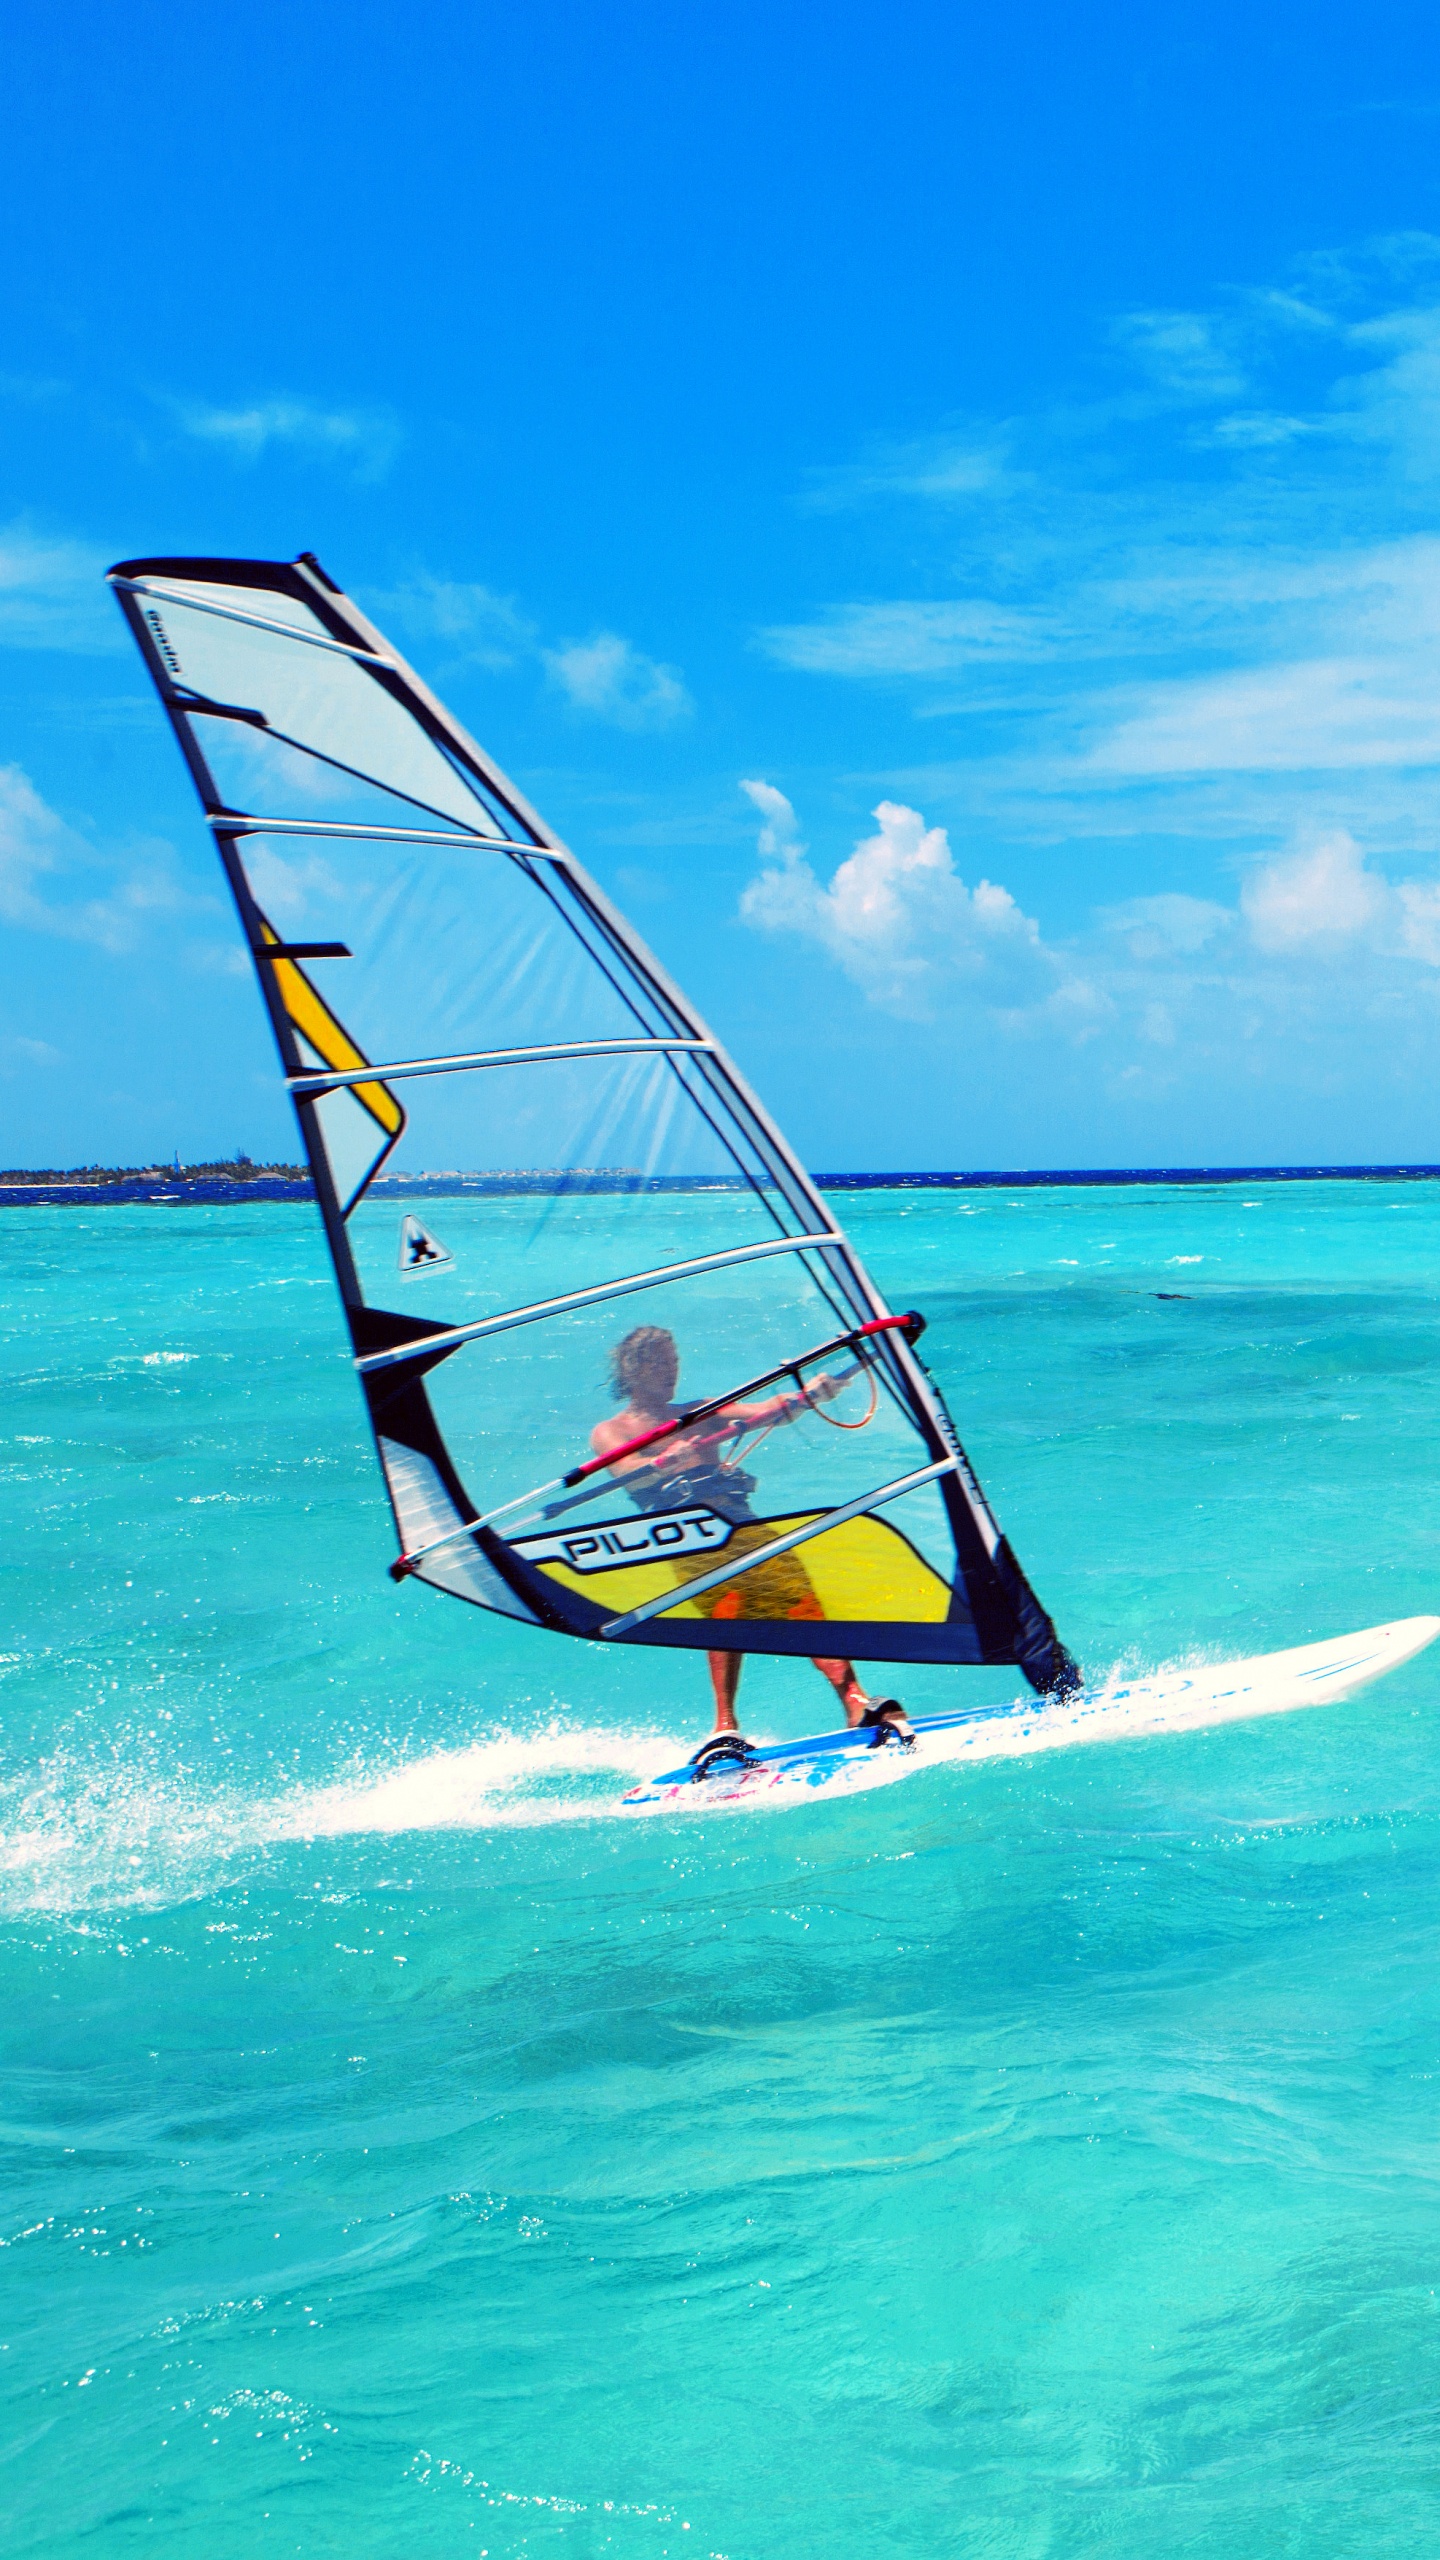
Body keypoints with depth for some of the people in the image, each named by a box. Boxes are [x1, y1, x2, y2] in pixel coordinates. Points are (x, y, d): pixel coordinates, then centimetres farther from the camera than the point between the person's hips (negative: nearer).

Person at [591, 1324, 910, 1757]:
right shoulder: (609, 1433, 19)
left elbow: (765, 1412, 13)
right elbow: (628, 1472, -4)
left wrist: (806, 1397, -8)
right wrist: (665, 1461, -27)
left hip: (741, 1522, 4)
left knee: (799, 1598, -20)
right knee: (727, 1602, -33)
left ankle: (857, 1703, -30)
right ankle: (725, 1727, -36)